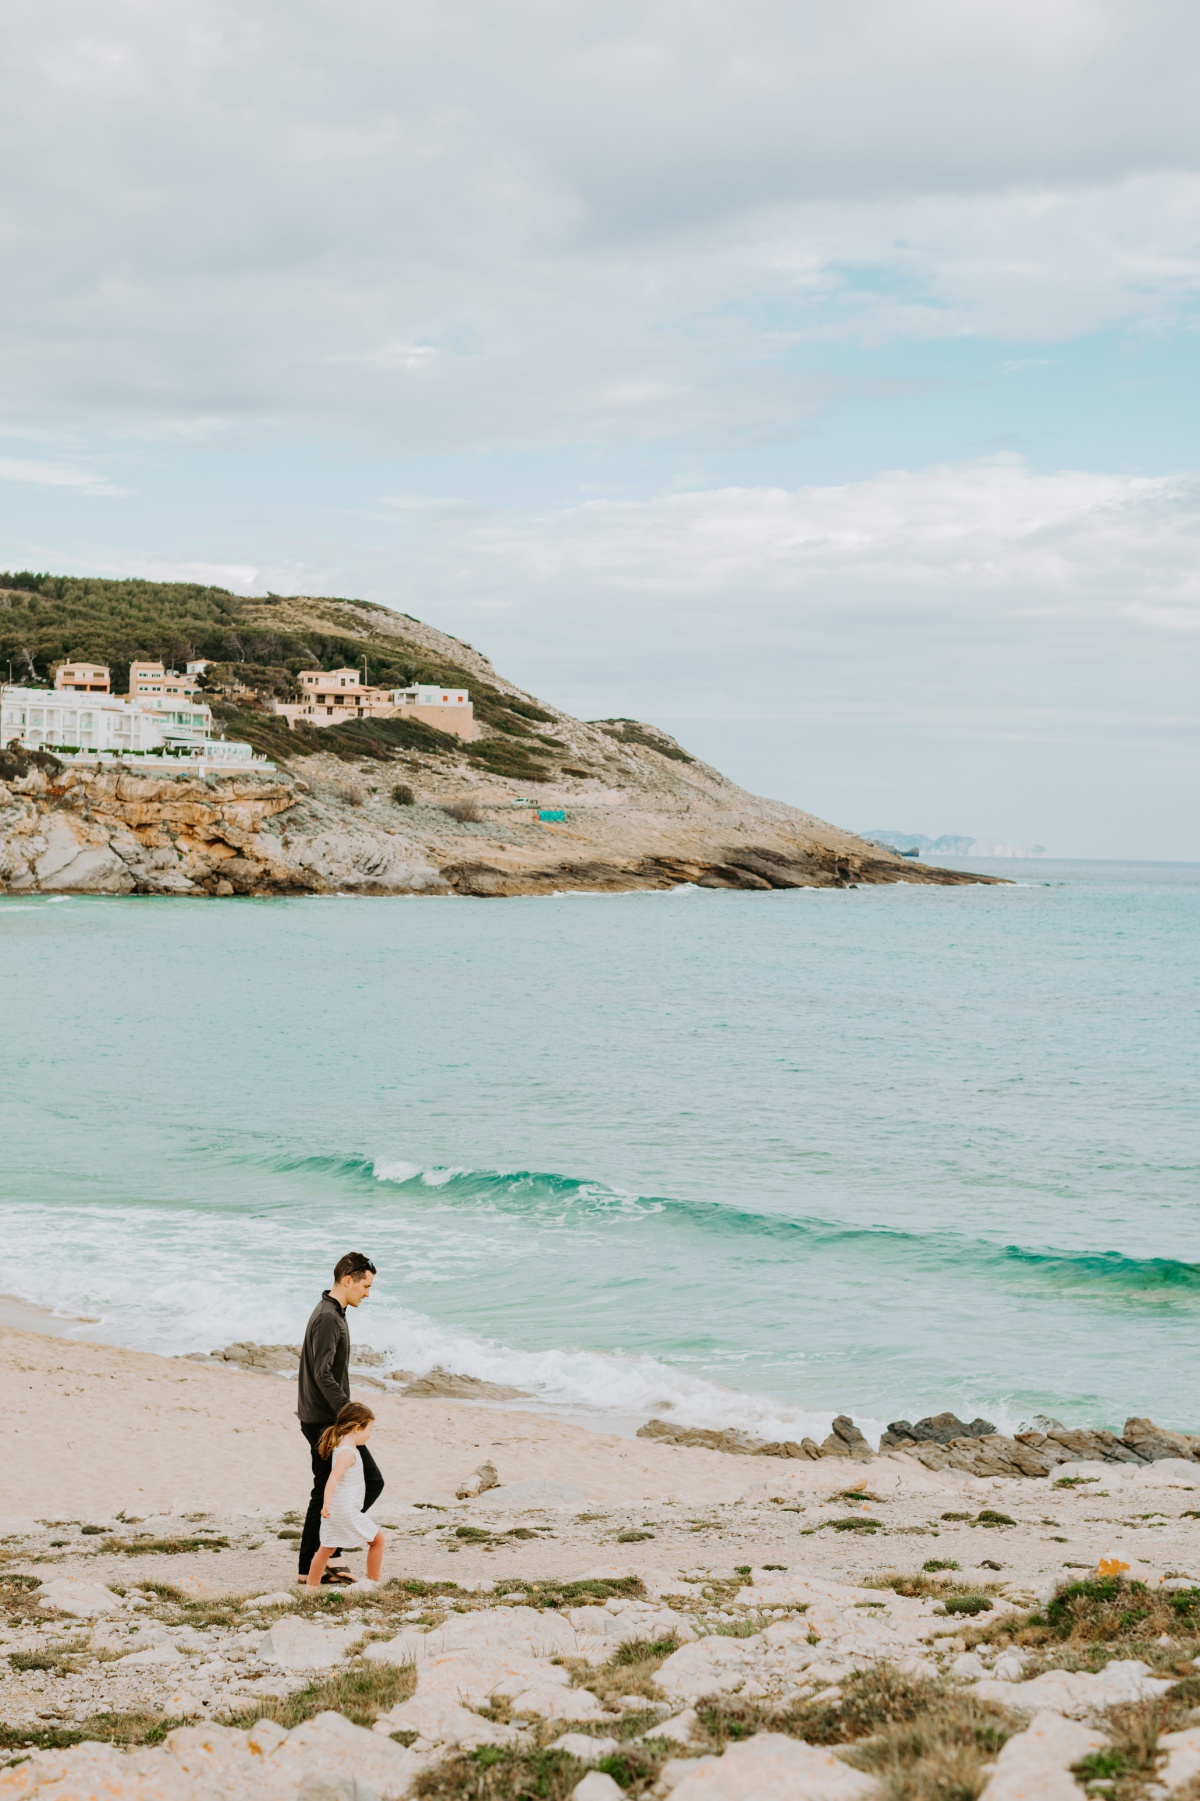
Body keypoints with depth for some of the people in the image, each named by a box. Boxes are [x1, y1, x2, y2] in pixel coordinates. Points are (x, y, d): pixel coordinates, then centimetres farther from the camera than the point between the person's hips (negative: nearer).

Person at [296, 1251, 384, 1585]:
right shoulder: (329, 1317, -16)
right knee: (370, 1481, -6)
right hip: (326, 1420, -10)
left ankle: (311, 1568, 14)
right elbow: (323, 1375, -24)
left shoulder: (328, 1313, 17)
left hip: (320, 1420, 10)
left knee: (325, 1492, 12)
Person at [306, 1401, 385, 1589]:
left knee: (327, 1548, 16)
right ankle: (373, 1581, 13)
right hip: (347, 1512, -9)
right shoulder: (348, 1452, -21)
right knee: (377, 1539, 6)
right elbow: (333, 1479, -32)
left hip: (336, 1512, 9)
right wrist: (327, 1504, -41)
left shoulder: (341, 1445, 9)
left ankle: (312, 1587, 18)